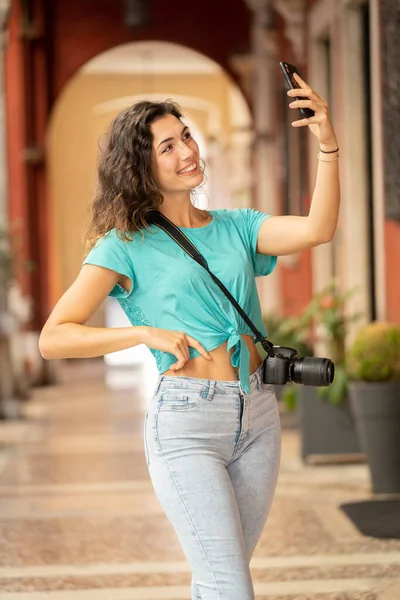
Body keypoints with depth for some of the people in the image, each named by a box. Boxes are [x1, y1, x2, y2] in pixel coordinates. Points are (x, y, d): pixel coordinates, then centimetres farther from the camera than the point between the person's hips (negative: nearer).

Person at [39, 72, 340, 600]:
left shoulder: (235, 226, 11)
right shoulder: (127, 244, -1)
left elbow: (316, 230, -8)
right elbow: (53, 337, -7)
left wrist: (328, 146, -20)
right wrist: (148, 333, -16)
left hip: (257, 418, 5)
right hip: (185, 422, -5)